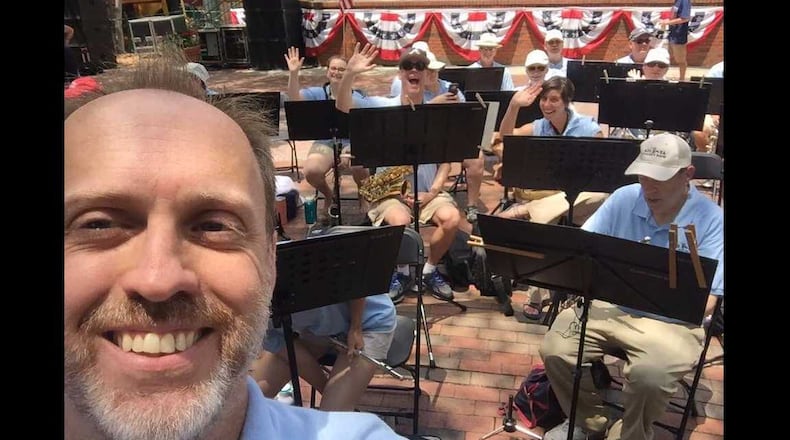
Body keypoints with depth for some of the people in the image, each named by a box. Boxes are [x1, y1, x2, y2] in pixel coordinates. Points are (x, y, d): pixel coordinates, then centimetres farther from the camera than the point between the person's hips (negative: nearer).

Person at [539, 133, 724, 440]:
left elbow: (703, 304, -14)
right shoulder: (624, 199, 1)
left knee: (649, 374, -32)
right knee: (554, 350, -17)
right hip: (610, 306, 4)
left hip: (673, 321, -3)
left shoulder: (711, 220, -9)